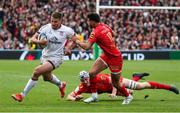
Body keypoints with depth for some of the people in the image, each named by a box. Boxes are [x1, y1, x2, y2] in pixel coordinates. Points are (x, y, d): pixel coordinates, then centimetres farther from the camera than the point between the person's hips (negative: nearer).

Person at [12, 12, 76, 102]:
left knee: (37, 71, -24)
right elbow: (31, 40, -11)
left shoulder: (67, 31, -11)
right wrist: (39, 42, -32)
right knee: (47, 77, 28)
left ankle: (23, 95, -17)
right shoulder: (45, 28, -9)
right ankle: (61, 85, 61)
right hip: (45, 56, 5)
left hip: (56, 58, -5)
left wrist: (68, 47, -9)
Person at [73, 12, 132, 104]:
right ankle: (94, 95, 8)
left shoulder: (96, 32, -25)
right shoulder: (104, 26, 1)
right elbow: (113, 35, 19)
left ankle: (128, 97, 30)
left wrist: (77, 41, -13)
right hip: (106, 55, 9)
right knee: (91, 73, -2)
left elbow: (87, 46, -29)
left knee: (115, 83, 6)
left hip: (115, 58, -9)